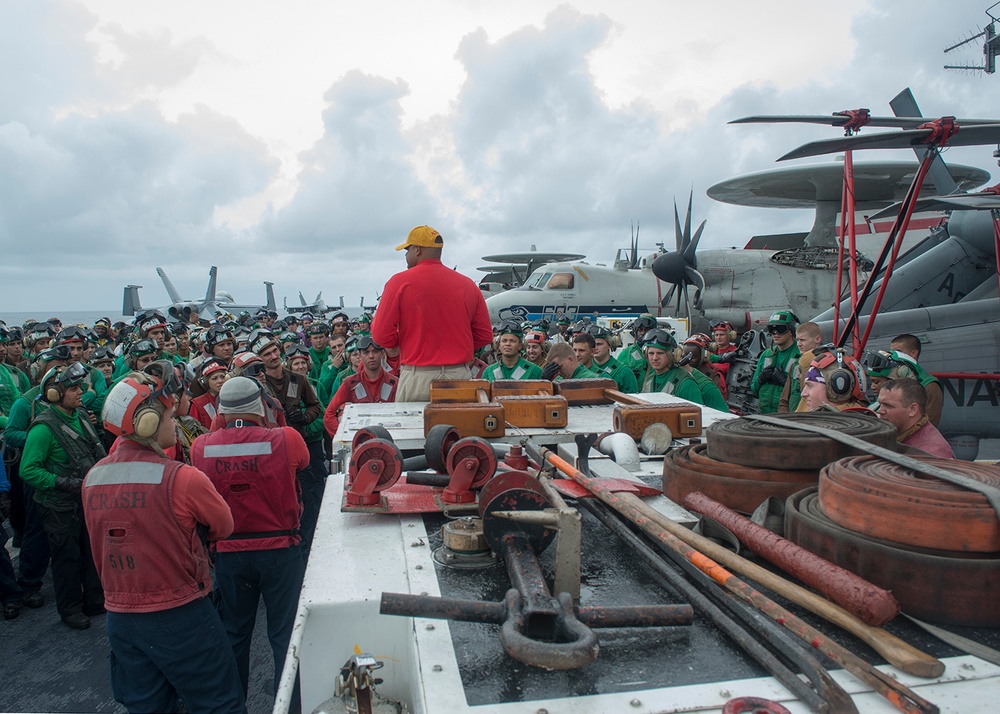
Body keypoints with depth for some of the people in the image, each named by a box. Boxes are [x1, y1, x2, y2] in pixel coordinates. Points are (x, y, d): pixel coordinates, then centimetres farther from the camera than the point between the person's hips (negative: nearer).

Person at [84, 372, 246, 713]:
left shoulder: (92, 479, -1)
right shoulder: (182, 478, -21)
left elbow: (98, 550, 11)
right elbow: (223, 527, -6)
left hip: (120, 618, 6)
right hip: (179, 617, -6)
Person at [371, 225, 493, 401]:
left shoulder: (400, 281, -4)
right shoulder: (468, 285, 6)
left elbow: (381, 334, -6)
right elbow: (485, 335, 8)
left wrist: (394, 346, 14)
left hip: (417, 378, -3)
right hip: (461, 376, 3)